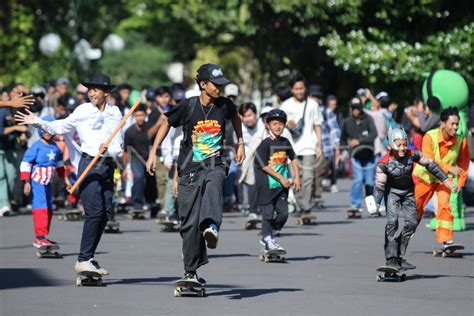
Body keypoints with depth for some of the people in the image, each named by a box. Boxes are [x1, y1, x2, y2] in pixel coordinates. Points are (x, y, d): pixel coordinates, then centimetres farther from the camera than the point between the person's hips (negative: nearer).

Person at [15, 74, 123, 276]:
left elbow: (118, 146, 3)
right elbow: (59, 127, 5)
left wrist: (108, 150, -17)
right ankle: (83, 260, -13)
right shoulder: (83, 111, 1)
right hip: (89, 164, -4)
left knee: (106, 212, 3)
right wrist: (37, 122, -5)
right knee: (94, 211, -14)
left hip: (108, 166, 4)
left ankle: (88, 258, 12)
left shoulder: (115, 113, 8)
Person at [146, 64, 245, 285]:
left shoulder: (224, 105, 0)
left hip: (214, 165, 0)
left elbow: (235, 117, 25)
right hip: (189, 168, 0)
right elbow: (166, 122, 10)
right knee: (189, 223, -2)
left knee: (213, 185, -37)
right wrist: (153, 151, 6)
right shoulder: (188, 106, -6)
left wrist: (240, 143, 24)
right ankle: (191, 272, 10)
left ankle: (211, 227, -61)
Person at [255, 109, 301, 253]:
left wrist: (297, 177, 9)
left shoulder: (285, 142, 8)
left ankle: (269, 236, 19)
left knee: (283, 213, 2)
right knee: (268, 213, -2)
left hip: (282, 186, 5)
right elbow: (264, 166, -13)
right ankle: (268, 241, 7)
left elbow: (293, 159, 19)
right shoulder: (265, 144, -10)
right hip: (266, 185, -5)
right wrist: (281, 178, -14)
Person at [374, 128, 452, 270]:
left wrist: (444, 179, -2)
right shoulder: (384, 163, -25)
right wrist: (376, 204, -25)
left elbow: (430, 164, -6)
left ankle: (399, 256, 10)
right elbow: (379, 184, -20)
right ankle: (391, 258, -14)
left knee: (411, 223, -2)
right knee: (392, 222, -17)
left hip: (408, 191, 4)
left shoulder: (412, 155, -19)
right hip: (392, 192, -4)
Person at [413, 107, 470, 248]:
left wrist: (461, 182, -6)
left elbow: (464, 162, -2)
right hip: (425, 176, 0)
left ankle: (446, 239, -18)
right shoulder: (430, 137, -25)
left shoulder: (461, 140, -18)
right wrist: (449, 168, -39)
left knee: (445, 205, -19)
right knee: (416, 206, 13)